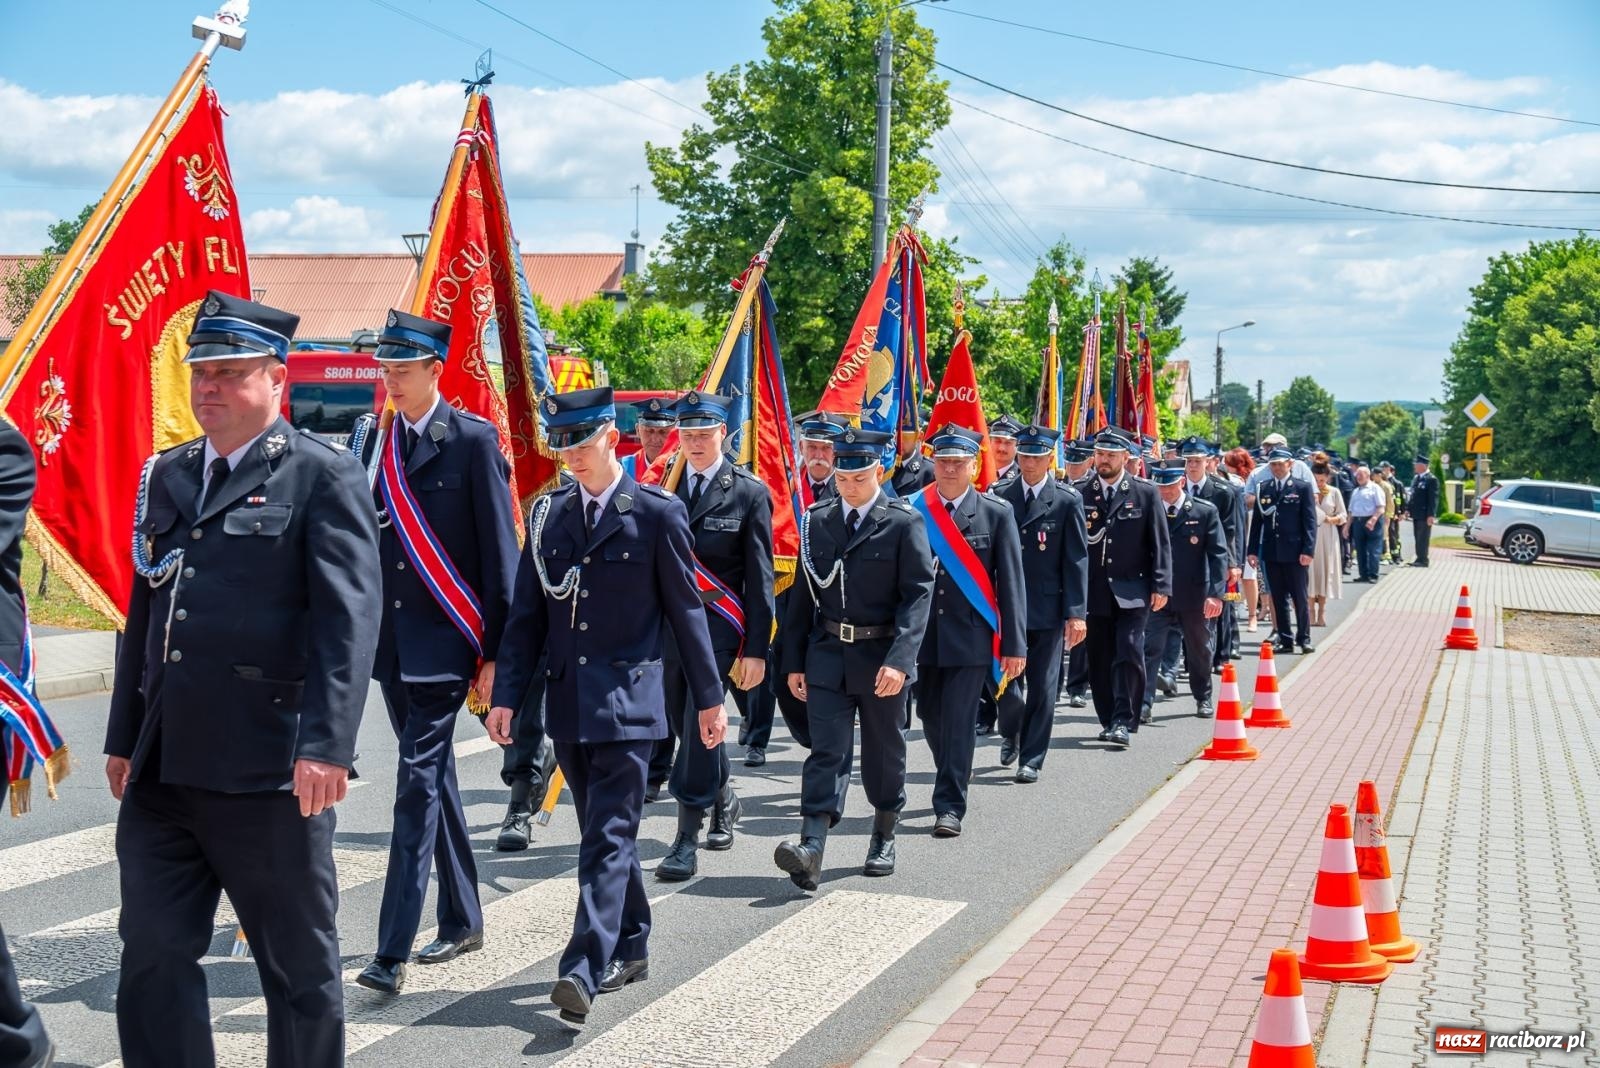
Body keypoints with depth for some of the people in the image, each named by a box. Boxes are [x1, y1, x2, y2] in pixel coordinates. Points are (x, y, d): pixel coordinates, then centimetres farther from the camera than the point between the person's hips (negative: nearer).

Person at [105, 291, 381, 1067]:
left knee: (298, 965, 7)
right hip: (163, 768, 6)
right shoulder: (167, 476, 15)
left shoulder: (322, 476, -5)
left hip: (266, 770, -6)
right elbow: (145, 610, 19)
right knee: (152, 956, 8)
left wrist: (326, 746, -21)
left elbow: (350, 618, -14)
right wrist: (123, 736, 18)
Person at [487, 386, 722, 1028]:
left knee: (608, 838, -10)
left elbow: (686, 610, 0)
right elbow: (526, 613, 8)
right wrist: (506, 695, 3)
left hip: (626, 701, -5)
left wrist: (709, 696, 2)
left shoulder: (657, 514, -4)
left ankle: (583, 972, -17)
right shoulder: (547, 514, 7)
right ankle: (631, 949, 28)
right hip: (567, 701, 5)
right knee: (603, 833, 15)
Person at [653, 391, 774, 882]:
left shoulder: (749, 493, -1)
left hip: (718, 625, -4)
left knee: (700, 723, -11)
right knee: (686, 725, 14)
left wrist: (756, 649, -7)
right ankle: (722, 797, 39)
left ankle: (687, 838, -7)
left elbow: (760, 578, -2)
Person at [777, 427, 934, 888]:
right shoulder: (818, 521, 6)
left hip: (882, 656, -2)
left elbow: (918, 594, -12)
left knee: (884, 752, 12)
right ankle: (811, 849, -17)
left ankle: (884, 838, 30)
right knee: (827, 750, -7)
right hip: (828, 653, 2)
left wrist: (899, 659, -23)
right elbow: (803, 592, 9)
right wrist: (794, 661, 6)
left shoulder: (903, 523, -6)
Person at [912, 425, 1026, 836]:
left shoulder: (996, 514, -1)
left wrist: (1014, 645, -5)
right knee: (931, 716, 13)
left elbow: (1010, 583, -2)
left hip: (970, 636, -3)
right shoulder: (912, 511, 2)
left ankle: (950, 806, 3)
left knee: (959, 721, -4)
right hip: (923, 633, 3)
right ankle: (954, 777, 38)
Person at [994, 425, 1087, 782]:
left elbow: (1077, 560, -3)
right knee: (1007, 683, 1)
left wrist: (1076, 613, -9)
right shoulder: (1000, 496, 5)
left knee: (1042, 689, 3)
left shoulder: (1068, 500, -2)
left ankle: (1031, 759, 12)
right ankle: (1010, 734, 30)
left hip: (1047, 608, -1)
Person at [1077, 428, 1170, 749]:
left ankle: (1123, 722, -10)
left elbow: (1160, 544, 2)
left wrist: (1161, 586, -5)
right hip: (1093, 591, 2)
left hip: (1131, 592, -2)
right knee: (1098, 659, 7)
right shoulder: (1079, 493, 5)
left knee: (1128, 655, -11)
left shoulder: (1146, 493, 2)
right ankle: (1109, 720, 19)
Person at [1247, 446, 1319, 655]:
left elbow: (1310, 521, -4)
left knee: (1300, 598, 3)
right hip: (1270, 552, 3)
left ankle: (1304, 638, 12)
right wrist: (1253, 550, 4)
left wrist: (1308, 550, -12)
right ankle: (1285, 640, 12)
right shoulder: (1263, 488, 9)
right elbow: (1257, 520, 9)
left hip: (1295, 552, -3)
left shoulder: (1303, 488, 0)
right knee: (1279, 599, 7)